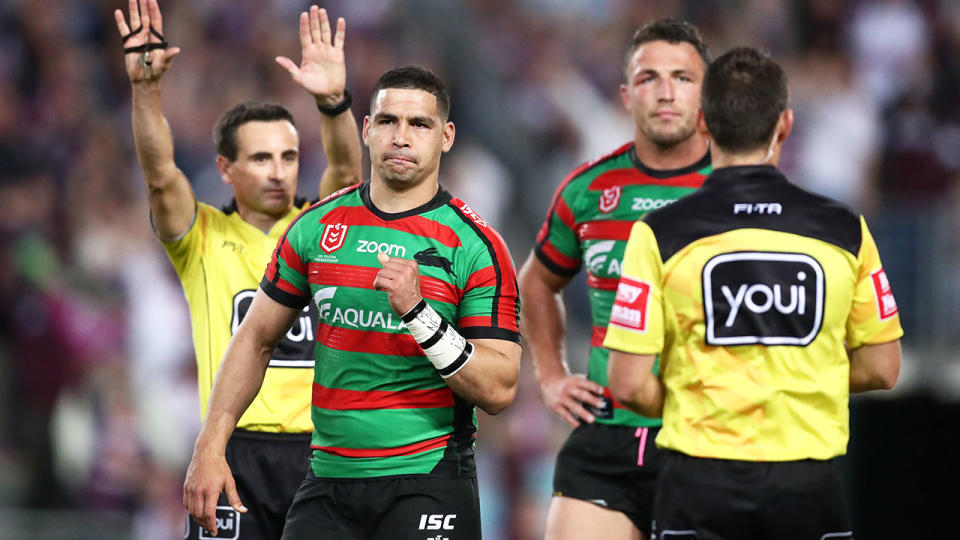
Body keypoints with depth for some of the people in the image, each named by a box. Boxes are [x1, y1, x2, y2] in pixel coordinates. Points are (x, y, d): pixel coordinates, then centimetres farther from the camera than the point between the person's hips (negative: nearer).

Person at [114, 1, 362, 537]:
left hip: (321, 451, 2)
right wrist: (145, 88, -26)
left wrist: (333, 101, -28)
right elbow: (161, 175, -9)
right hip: (237, 448, -2)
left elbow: (346, 170, -8)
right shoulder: (203, 237, 6)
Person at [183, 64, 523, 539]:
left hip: (427, 484, -3)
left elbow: (499, 390, -11)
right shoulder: (319, 226, 7)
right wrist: (210, 448, 7)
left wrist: (417, 310, -22)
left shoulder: (475, 245, -5)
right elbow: (256, 339, 15)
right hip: (328, 478, 3)